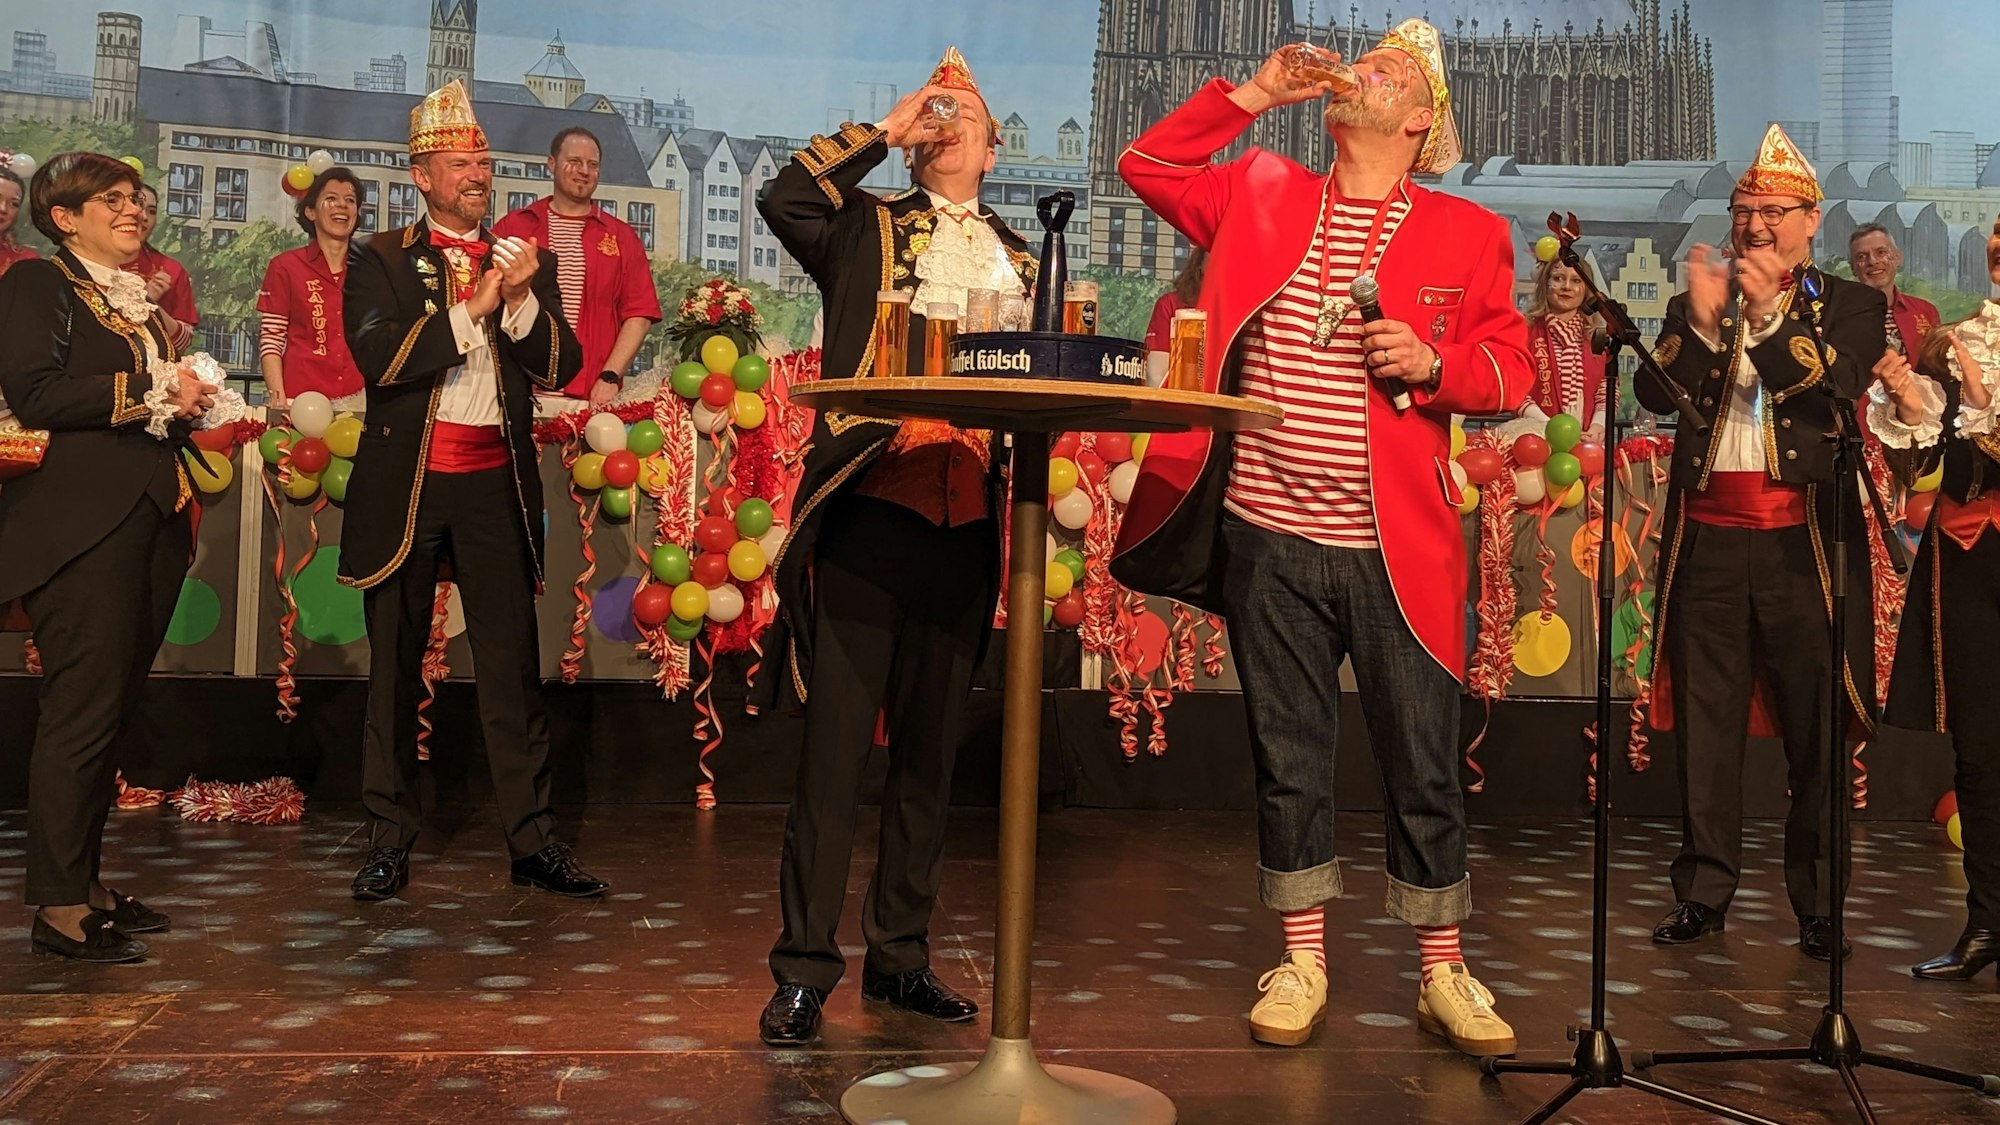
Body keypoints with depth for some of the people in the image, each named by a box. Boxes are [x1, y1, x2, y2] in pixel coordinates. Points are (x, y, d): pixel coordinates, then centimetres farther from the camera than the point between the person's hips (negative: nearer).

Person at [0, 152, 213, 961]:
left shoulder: (139, 297, 22)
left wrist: (189, 404, 7)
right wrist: (149, 396, -14)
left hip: (151, 521, 8)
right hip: (81, 524, -8)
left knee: (116, 710, 10)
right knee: (85, 708, -8)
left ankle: (86, 880, 18)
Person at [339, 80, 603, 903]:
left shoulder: (525, 263, 13)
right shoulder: (382, 260, 4)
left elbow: (558, 367, 3)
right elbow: (376, 357, -11)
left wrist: (521, 301, -12)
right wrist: (469, 307, -15)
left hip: (497, 482, 2)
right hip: (406, 481, -1)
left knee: (512, 664, 0)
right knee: (396, 664, 5)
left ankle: (532, 841, 3)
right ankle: (390, 837, 14)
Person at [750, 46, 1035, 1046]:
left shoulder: (1022, 261, 20)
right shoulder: (868, 229, 10)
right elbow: (782, 200, -9)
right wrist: (884, 129, -2)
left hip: (968, 523, 4)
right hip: (869, 510, -4)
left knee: (929, 755, 10)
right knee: (834, 747, -3)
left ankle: (899, 954, 22)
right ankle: (804, 970, 4)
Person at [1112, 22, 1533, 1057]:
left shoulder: (1466, 233, 5)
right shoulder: (1262, 195, 10)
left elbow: (1509, 369, 5)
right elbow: (1146, 165, 9)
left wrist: (1433, 363, -16)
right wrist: (1255, 92, 3)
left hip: (1396, 548, -1)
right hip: (1269, 537, 2)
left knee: (1424, 764, 4)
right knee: (1288, 758, 9)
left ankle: (1443, 974, 19)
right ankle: (1301, 963, 22)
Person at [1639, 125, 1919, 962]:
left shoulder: (1848, 305, 9)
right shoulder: (1695, 303, 15)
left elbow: (1839, 386, -9)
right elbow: (1657, 396, 1)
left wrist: (1771, 315, -19)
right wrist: (1700, 320, -13)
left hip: (1802, 540, -2)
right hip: (1708, 538, 2)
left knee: (1815, 728, 1)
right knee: (1705, 722, 4)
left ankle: (1817, 904, 10)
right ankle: (1703, 892, 12)